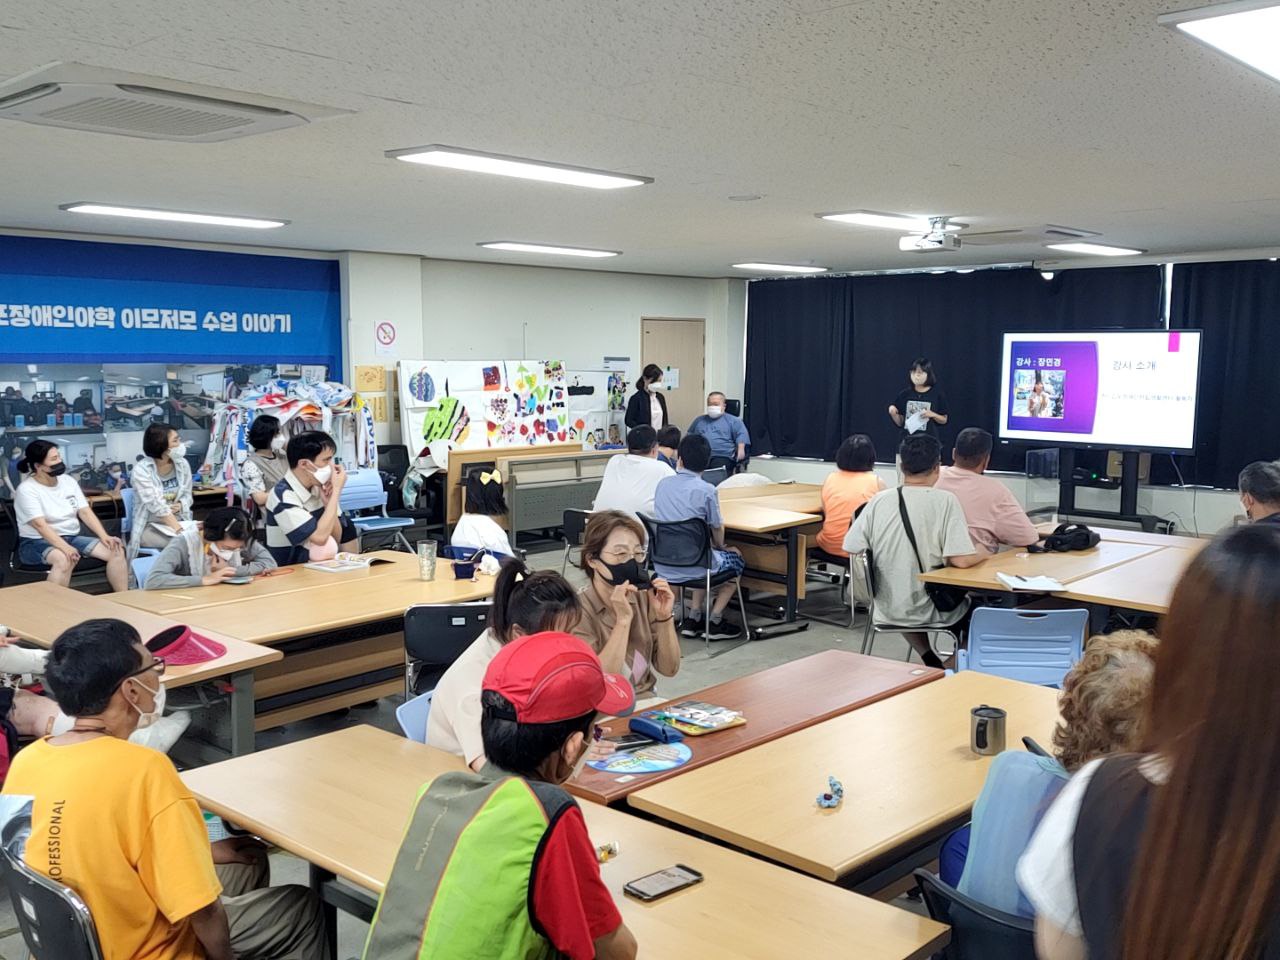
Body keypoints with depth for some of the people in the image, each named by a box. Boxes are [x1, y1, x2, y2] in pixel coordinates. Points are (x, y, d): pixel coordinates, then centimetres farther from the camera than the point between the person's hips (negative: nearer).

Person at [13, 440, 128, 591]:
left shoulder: (68, 481, 7)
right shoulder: (27, 489, -12)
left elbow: (85, 512, 3)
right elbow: (40, 525, -24)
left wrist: (104, 536, -13)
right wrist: (65, 548, -38)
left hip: (72, 537, 6)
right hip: (37, 543, -6)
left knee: (116, 551, -15)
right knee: (64, 559, -40)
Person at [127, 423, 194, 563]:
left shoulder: (182, 464, 3)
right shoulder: (141, 471, -13)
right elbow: (157, 506, -22)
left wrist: (180, 505, -13)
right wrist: (180, 530, -31)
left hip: (179, 521, 5)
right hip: (150, 526, -5)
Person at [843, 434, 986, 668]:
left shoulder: (879, 501, -7)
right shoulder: (945, 501, -16)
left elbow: (851, 548, -3)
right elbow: (962, 559, -21)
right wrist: (983, 553, 0)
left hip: (887, 610, 3)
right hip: (931, 610, -3)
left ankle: (929, 659, 23)